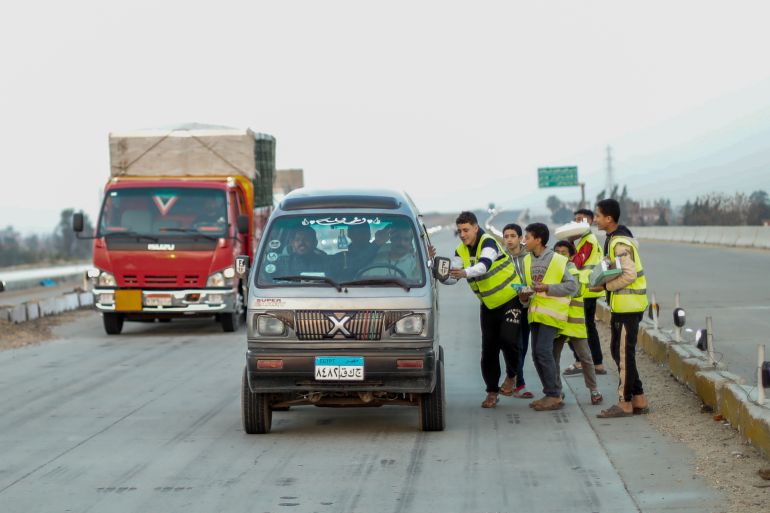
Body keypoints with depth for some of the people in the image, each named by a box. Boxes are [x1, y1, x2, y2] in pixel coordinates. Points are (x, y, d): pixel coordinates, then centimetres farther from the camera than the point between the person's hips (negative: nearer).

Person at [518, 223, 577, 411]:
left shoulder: (557, 260, -10)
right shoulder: (527, 261, 10)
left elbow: (572, 286, -11)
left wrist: (547, 288, -19)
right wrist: (524, 296, -4)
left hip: (552, 312, -7)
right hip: (535, 313, 7)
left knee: (543, 351, -15)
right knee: (537, 354, 7)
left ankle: (554, 396, -9)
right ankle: (551, 394, 16)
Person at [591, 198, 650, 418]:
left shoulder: (620, 243, -18)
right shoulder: (614, 239, 14)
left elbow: (629, 275, -25)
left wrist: (605, 286, -16)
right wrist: (605, 284, 9)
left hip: (627, 306, -10)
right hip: (620, 306, 10)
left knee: (624, 353, -4)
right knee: (618, 351, 14)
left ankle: (625, 403, 2)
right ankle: (638, 400, 18)